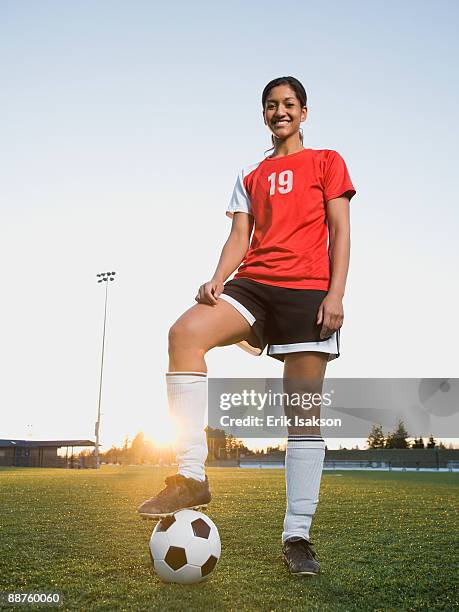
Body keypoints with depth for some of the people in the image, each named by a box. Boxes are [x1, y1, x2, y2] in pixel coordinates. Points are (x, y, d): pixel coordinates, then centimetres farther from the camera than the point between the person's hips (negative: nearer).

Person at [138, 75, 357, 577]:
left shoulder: (326, 162, 14)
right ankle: (190, 476, -24)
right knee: (185, 331, -27)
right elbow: (240, 237, 14)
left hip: (309, 288, -2)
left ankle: (297, 536, 1)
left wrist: (336, 293, -10)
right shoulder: (251, 176, 24)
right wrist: (217, 282, -5)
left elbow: (339, 230, 4)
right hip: (254, 283, 3)